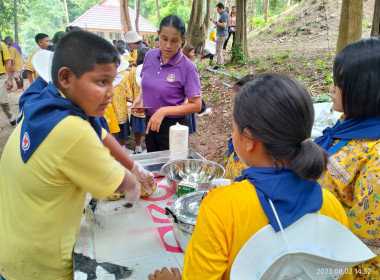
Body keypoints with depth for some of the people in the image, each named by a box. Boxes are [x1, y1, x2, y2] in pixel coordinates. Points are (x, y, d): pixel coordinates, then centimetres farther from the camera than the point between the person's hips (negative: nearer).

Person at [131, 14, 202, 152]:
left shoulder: (188, 68, -17)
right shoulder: (150, 55, -2)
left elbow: (196, 105, -16)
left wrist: (164, 111, -24)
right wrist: (140, 98, -5)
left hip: (173, 126, -5)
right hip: (150, 122, 5)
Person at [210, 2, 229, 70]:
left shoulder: (224, 15, -14)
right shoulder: (222, 14, 18)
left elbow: (224, 25, -24)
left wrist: (216, 22, -17)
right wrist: (213, 21, 9)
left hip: (222, 35, -11)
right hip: (220, 34, 11)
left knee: (218, 50, -8)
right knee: (219, 50, 15)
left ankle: (219, 65, -4)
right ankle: (221, 63, 22)